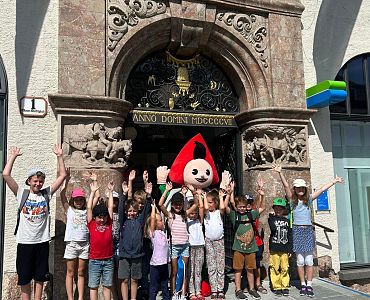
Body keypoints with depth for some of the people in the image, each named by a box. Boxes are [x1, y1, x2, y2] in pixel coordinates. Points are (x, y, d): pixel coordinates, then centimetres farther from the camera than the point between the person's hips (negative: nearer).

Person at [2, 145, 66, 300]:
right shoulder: (21, 193, 0)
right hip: (24, 242, -1)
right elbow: (6, 174, -8)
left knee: (40, 276, 12)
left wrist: (59, 156, -3)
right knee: (24, 277, 8)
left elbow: (62, 175, 1)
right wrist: (13, 156, -5)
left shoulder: (46, 193, 3)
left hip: (42, 241, 1)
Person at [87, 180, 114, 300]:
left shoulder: (109, 223, 2)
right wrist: (93, 192, -6)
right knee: (93, 286, 8)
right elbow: (89, 208, -5)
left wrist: (110, 191, 0)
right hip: (94, 260, -2)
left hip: (108, 260, 2)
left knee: (107, 286, 11)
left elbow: (110, 207, 3)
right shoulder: (91, 224, -3)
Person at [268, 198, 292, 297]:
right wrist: (272, 216, -12)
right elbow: (273, 228, -18)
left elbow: (289, 235, 12)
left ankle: (285, 287, 15)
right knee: (275, 268, 0)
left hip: (284, 249, 2)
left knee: (285, 268, 3)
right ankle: (277, 287, 10)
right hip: (274, 248, -2)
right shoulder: (271, 218, 3)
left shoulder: (286, 220, 10)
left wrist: (290, 248, 9)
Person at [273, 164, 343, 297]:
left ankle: (309, 285, 9)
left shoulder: (309, 199, 8)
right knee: (300, 261, 2)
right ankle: (303, 284, 15)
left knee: (309, 260, 0)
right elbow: (286, 186, -12)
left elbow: (322, 189, 8)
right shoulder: (292, 200, 1)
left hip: (308, 231, 2)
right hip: (297, 230, -1)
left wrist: (334, 181, 10)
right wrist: (280, 173, -23)